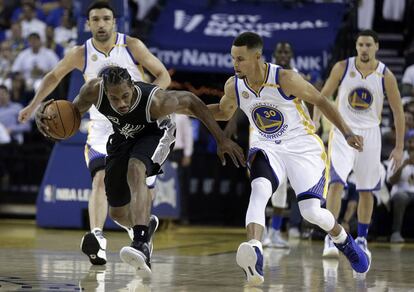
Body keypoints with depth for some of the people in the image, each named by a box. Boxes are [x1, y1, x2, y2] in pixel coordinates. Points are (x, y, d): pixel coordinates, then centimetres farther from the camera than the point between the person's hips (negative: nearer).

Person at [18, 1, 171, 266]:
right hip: (102, 127, 0)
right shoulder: (81, 54, -4)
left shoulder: (132, 46, -9)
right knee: (100, 179, -21)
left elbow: (163, 76, -5)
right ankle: (97, 238, -36)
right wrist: (34, 105, 7)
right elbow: (54, 76, 13)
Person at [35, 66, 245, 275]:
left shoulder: (155, 101, -39)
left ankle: (141, 244, -45)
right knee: (117, 213, 10)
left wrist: (222, 140, -21)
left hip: (154, 134, -4)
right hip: (122, 138, 4)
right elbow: (73, 111, -9)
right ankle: (144, 228, 46)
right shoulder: (94, 91, -31)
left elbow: (191, 102, -23)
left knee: (135, 170, -38)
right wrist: (45, 115, -30)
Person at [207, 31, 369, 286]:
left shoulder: (285, 79, -21)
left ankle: (344, 241, 23)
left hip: (304, 147, -3)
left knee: (311, 211, -11)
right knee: (259, 191, -29)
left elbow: (320, 101, -8)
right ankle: (254, 254, -48)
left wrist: (346, 132, -11)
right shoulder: (234, 86, -6)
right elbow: (224, 113, 16)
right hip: (268, 149, 3)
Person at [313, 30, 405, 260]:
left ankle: (361, 239, 24)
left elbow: (398, 111, 1)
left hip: (369, 135, 1)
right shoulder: (342, 68, -7)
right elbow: (323, 96, 5)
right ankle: (330, 237, -17)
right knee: (336, 183, -17)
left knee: (366, 190, 8)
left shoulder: (385, 76, -7)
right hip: (342, 132, -1)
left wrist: (399, 147, 1)